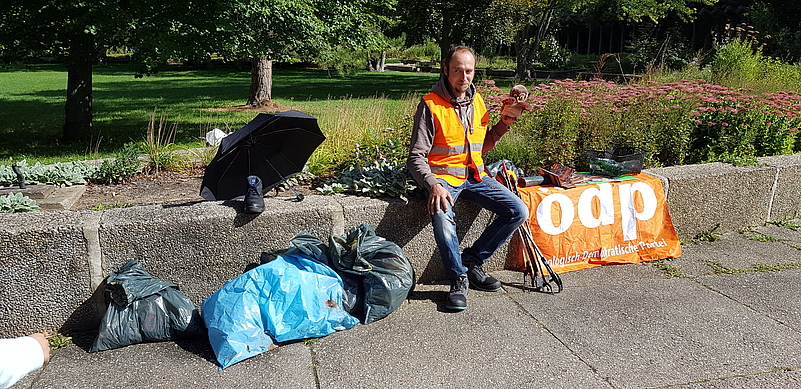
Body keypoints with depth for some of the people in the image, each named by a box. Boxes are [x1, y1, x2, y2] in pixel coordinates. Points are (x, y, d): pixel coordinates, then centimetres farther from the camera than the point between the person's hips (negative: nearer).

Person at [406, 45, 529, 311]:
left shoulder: (477, 102, 11)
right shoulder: (431, 105, -9)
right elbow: (416, 157, -13)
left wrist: (504, 122, 6)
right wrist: (433, 185, -31)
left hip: (474, 175, 6)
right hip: (443, 176, -6)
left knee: (518, 211, -9)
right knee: (442, 216, -36)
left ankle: (471, 260, 3)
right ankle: (458, 280, -12)